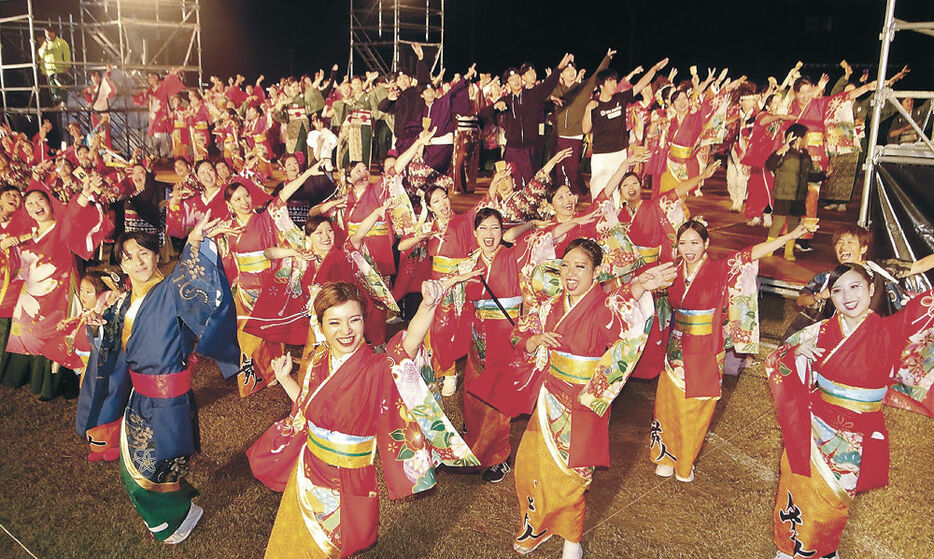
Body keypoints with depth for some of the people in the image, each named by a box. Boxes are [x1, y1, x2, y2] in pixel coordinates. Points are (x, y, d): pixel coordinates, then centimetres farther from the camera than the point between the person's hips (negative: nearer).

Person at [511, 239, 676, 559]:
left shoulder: (603, 308, -18)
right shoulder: (554, 306, 0)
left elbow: (613, 316, -43)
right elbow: (522, 340, 6)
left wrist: (638, 288, -62)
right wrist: (538, 339, -16)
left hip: (582, 406, -5)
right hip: (551, 399, 6)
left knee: (567, 475, 8)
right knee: (530, 463, 16)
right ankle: (538, 525, 45)